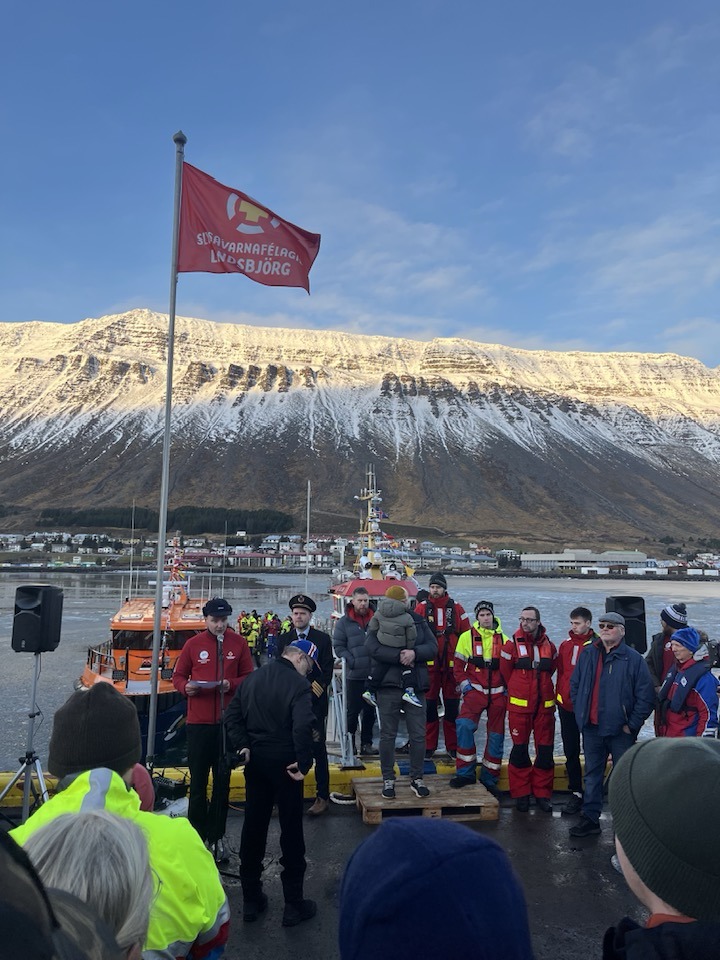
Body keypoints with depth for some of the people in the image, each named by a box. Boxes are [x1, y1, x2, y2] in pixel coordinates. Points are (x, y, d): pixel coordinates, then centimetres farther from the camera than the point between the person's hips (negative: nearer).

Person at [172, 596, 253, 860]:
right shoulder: (193, 644, 1)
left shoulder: (239, 643, 2)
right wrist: (185, 687, -13)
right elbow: (178, 675, 8)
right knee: (198, 779, 7)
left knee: (223, 779, 9)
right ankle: (197, 833, 20)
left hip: (229, 720, 1)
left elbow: (249, 676, 5)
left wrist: (232, 684, -13)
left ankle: (217, 835, 22)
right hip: (199, 720, 0)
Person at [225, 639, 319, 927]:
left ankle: (251, 900, 26)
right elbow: (303, 726, -27)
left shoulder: (252, 679, 6)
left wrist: (242, 746, 2)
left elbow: (233, 716, 6)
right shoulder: (298, 684, -15)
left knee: (253, 827, 15)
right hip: (283, 762, -6)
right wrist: (304, 763, -19)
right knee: (291, 830, 6)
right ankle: (294, 905, 14)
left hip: (255, 760, 6)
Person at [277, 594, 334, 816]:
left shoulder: (323, 639, 2)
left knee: (318, 748, -1)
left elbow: (327, 671, -1)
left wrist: (313, 690, -11)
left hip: (315, 702, -2)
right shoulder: (282, 640, 10)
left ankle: (323, 796, 6)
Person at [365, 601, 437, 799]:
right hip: (388, 685, -2)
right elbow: (373, 648, -15)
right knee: (388, 734, 6)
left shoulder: (419, 621, 9)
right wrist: (399, 656, -20)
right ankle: (388, 780, 19)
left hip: (415, 685, 3)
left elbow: (433, 646, 1)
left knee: (418, 735, 7)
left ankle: (417, 779, 22)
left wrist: (414, 653, -17)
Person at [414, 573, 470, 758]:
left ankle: (452, 746, 19)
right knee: (429, 706, 5)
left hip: (452, 664, 1)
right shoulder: (421, 608, 2)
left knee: (452, 706, 7)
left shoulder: (456, 608, 4)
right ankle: (429, 746, 16)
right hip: (429, 665, -1)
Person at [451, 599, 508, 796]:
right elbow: (458, 665, 3)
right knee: (464, 725, -23)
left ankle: (489, 778, 22)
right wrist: (465, 686, -7)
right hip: (475, 691, -2)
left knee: (496, 736, 7)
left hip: (498, 693, 3)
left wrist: (507, 688, 3)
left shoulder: (503, 639, 6)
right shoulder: (467, 637, 1)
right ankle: (465, 772, -9)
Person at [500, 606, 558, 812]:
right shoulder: (512, 644, -5)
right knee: (520, 749, 3)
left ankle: (542, 793, 19)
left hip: (544, 705, 3)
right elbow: (505, 671, 3)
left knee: (545, 750, 6)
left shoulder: (549, 646, 4)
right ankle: (521, 794, 15)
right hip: (519, 705, -3)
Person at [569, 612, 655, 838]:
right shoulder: (587, 654, 4)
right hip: (591, 728, 4)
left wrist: (632, 724, -9)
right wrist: (580, 713, 6)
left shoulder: (633, 659, -8)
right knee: (592, 775, 13)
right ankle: (590, 819, 24)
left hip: (620, 731, -4)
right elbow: (575, 685, 14)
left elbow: (646, 696, -8)